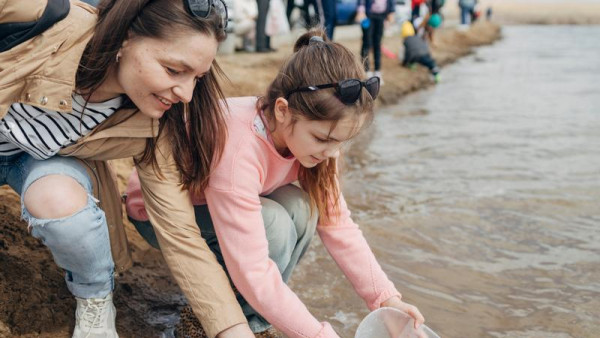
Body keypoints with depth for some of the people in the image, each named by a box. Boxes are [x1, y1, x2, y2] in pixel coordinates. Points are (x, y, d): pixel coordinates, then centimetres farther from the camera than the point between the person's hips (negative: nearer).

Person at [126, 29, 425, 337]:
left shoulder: (306, 132, -18)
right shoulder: (236, 150, -40)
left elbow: (335, 221, -15)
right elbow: (251, 272, -41)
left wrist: (385, 298, -22)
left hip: (233, 204, 7)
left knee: (300, 208, -22)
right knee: (274, 225, -31)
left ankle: (252, 313, -3)